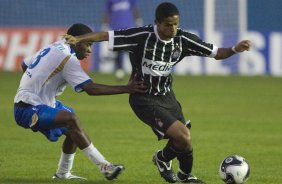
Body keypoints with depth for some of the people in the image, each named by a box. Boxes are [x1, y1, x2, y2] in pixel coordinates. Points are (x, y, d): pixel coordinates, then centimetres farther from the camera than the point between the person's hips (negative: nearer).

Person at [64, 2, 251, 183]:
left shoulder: (183, 39, -10)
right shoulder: (143, 36, -24)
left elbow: (216, 53, -4)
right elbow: (106, 36, -21)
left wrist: (235, 49, -22)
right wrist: (78, 39, -31)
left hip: (166, 95, 6)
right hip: (144, 99, -6)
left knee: (184, 141, 8)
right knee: (183, 137, -19)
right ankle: (163, 158, 14)